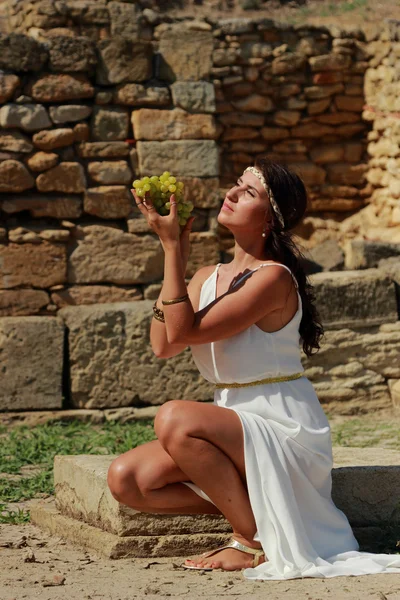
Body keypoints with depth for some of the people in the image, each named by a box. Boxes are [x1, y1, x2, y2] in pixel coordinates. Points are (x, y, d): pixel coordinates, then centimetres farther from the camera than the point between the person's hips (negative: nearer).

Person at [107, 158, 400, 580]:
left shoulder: (273, 278, -17)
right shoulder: (207, 277, 9)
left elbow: (185, 330, -23)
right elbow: (163, 346, -6)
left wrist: (172, 248, -20)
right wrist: (173, 255, -5)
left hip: (286, 432, -8)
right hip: (234, 427, 8)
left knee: (174, 419, -32)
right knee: (125, 479, -9)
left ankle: (255, 540, -15)